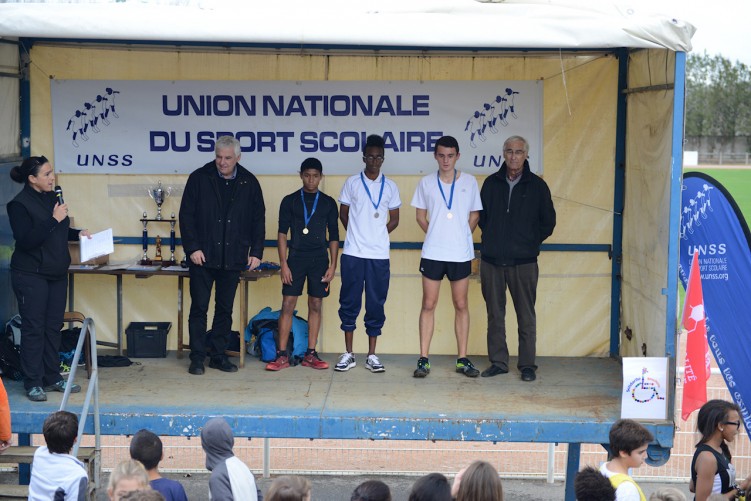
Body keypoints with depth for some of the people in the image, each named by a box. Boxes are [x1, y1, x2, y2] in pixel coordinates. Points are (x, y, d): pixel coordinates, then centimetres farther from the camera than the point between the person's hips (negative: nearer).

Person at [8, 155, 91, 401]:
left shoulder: (52, 197, 8)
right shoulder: (20, 204, -13)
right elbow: (26, 240, -22)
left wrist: (78, 233, 4)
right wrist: (54, 219, -23)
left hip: (57, 274, 7)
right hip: (31, 276, -7)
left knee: (53, 326, 11)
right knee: (33, 328, -2)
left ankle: (52, 377, 19)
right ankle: (33, 383, 4)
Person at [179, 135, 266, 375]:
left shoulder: (249, 183, 6)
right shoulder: (199, 178, -1)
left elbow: (258, 220, 10)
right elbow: (186, 215, -2)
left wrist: (256, 252, 2)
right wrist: (192, 248, -10)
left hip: (233, 258, 2)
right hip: (202, 256, -2)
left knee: (225, 309, 8)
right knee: (199, 308, 0)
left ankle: (218, 355, 17)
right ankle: (197, 357, 7)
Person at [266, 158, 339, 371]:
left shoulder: (328, 203, 7)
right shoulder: (290, 201, 3)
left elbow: (334, 236, 7)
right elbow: (282, 234, 1)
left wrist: (332, 265, -1)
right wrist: (283, 264, -7)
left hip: (319, 260, 1)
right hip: (296, 259, -1)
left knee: (315, 306, 4)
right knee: (287, 305, -4)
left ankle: (311, 354, 10)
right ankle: (282, 355, -1)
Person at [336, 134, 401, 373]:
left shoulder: (390, 187, 7)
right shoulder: (352, 183, 4)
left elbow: (394, 220, 13)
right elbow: (343, 214, 11)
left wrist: (376, 236, 5)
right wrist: (358, 235, 6)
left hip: (379, 255, 1)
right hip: (353, 254, -1)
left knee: (376, 305, 3)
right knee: (349, 303, 2)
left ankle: (372, 356, 11)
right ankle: (348, 354, 11)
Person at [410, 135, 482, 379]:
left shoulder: (469, 182, 3)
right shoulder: (426, 183, 4)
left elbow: (475, 214, 11)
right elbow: (421, 215, 12)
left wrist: (462, 236, 2)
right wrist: (435, 235, 3)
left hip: (461, 253, 0)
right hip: (432, 253, 0)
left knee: (461, 305, 6)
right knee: (428, 304, 1)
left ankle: (462, 359, 12)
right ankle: (423, 359, 5)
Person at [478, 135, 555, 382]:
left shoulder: (537, 186, 3)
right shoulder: (491, 183, 8)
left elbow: (548, 221, 10)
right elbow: (481, 216, 19)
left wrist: (531, 242, 7)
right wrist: (492, 239, 13)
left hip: (524, 262, -2)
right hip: (492, 260, 2)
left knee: (526, 316, 0)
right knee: (495, 314, 7)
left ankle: (527, 364, 8)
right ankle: (498, 361, 16)